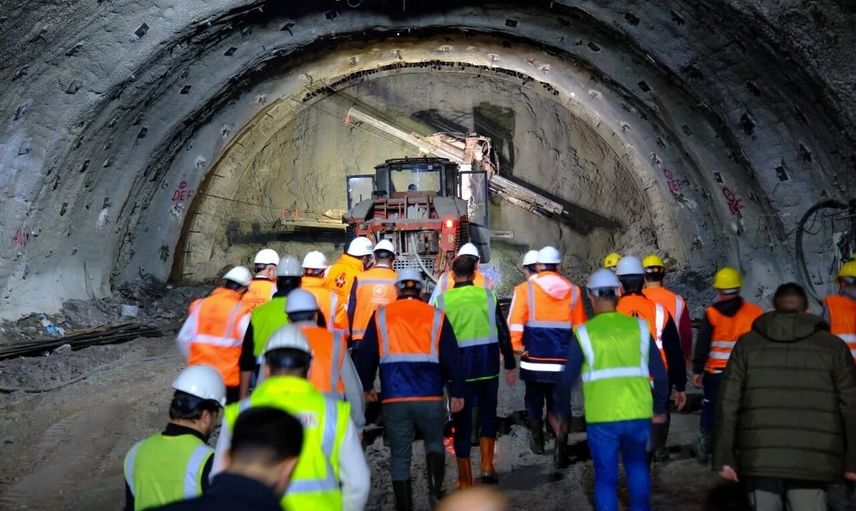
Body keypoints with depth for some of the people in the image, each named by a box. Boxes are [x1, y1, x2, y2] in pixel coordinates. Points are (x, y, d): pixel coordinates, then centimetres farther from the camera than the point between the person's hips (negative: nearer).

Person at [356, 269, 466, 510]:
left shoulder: (381, 316, 4)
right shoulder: (436, 316, 4)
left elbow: (365, 355, 8)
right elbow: (453, 358, 4)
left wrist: (367, 386, 22)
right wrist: (457, 393, 11)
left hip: (394, 398, 0)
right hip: (430, 396, 0)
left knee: (400, 455, 11)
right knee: (434, 443, 20)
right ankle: (435, 489, -1)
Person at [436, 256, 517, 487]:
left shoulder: (443, 300, -4)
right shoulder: (487, 295, -1)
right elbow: (503, 332, 1)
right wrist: (510, 365, 10)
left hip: (458, 368, -1)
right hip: (488, 365, 1)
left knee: (462, 421, 8)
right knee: (488, 413, 20)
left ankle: (466, 481, 14)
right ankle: (487, 466, 9)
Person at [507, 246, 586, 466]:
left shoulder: (526, 289, -7)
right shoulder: (573, 291, 2)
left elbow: (515, 322, -14)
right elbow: (580, 327, 7)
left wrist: (516, 346, -5)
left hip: (534, 360, -1)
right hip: (562, 362, 1)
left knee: (534, 402, 19)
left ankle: (537, 442, 31)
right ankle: (560, 452, 3)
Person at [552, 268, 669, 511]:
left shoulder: (585, 332, -6)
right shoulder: (638, 327, 0)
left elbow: (567, 379, -2)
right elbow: (660, 374, 3)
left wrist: (561, 414, 13)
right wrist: (659, 409, 18)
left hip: (602, 418, -2)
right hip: (639, 415, 2)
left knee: (606, 477, 11)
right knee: (637, 466, 26)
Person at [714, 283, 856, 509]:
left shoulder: (747, 344, 7)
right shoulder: (832, 346, 6)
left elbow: (727, 403, 2)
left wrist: (724, 456, 5)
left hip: (758, 460, 1)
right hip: (812, 462, -1)